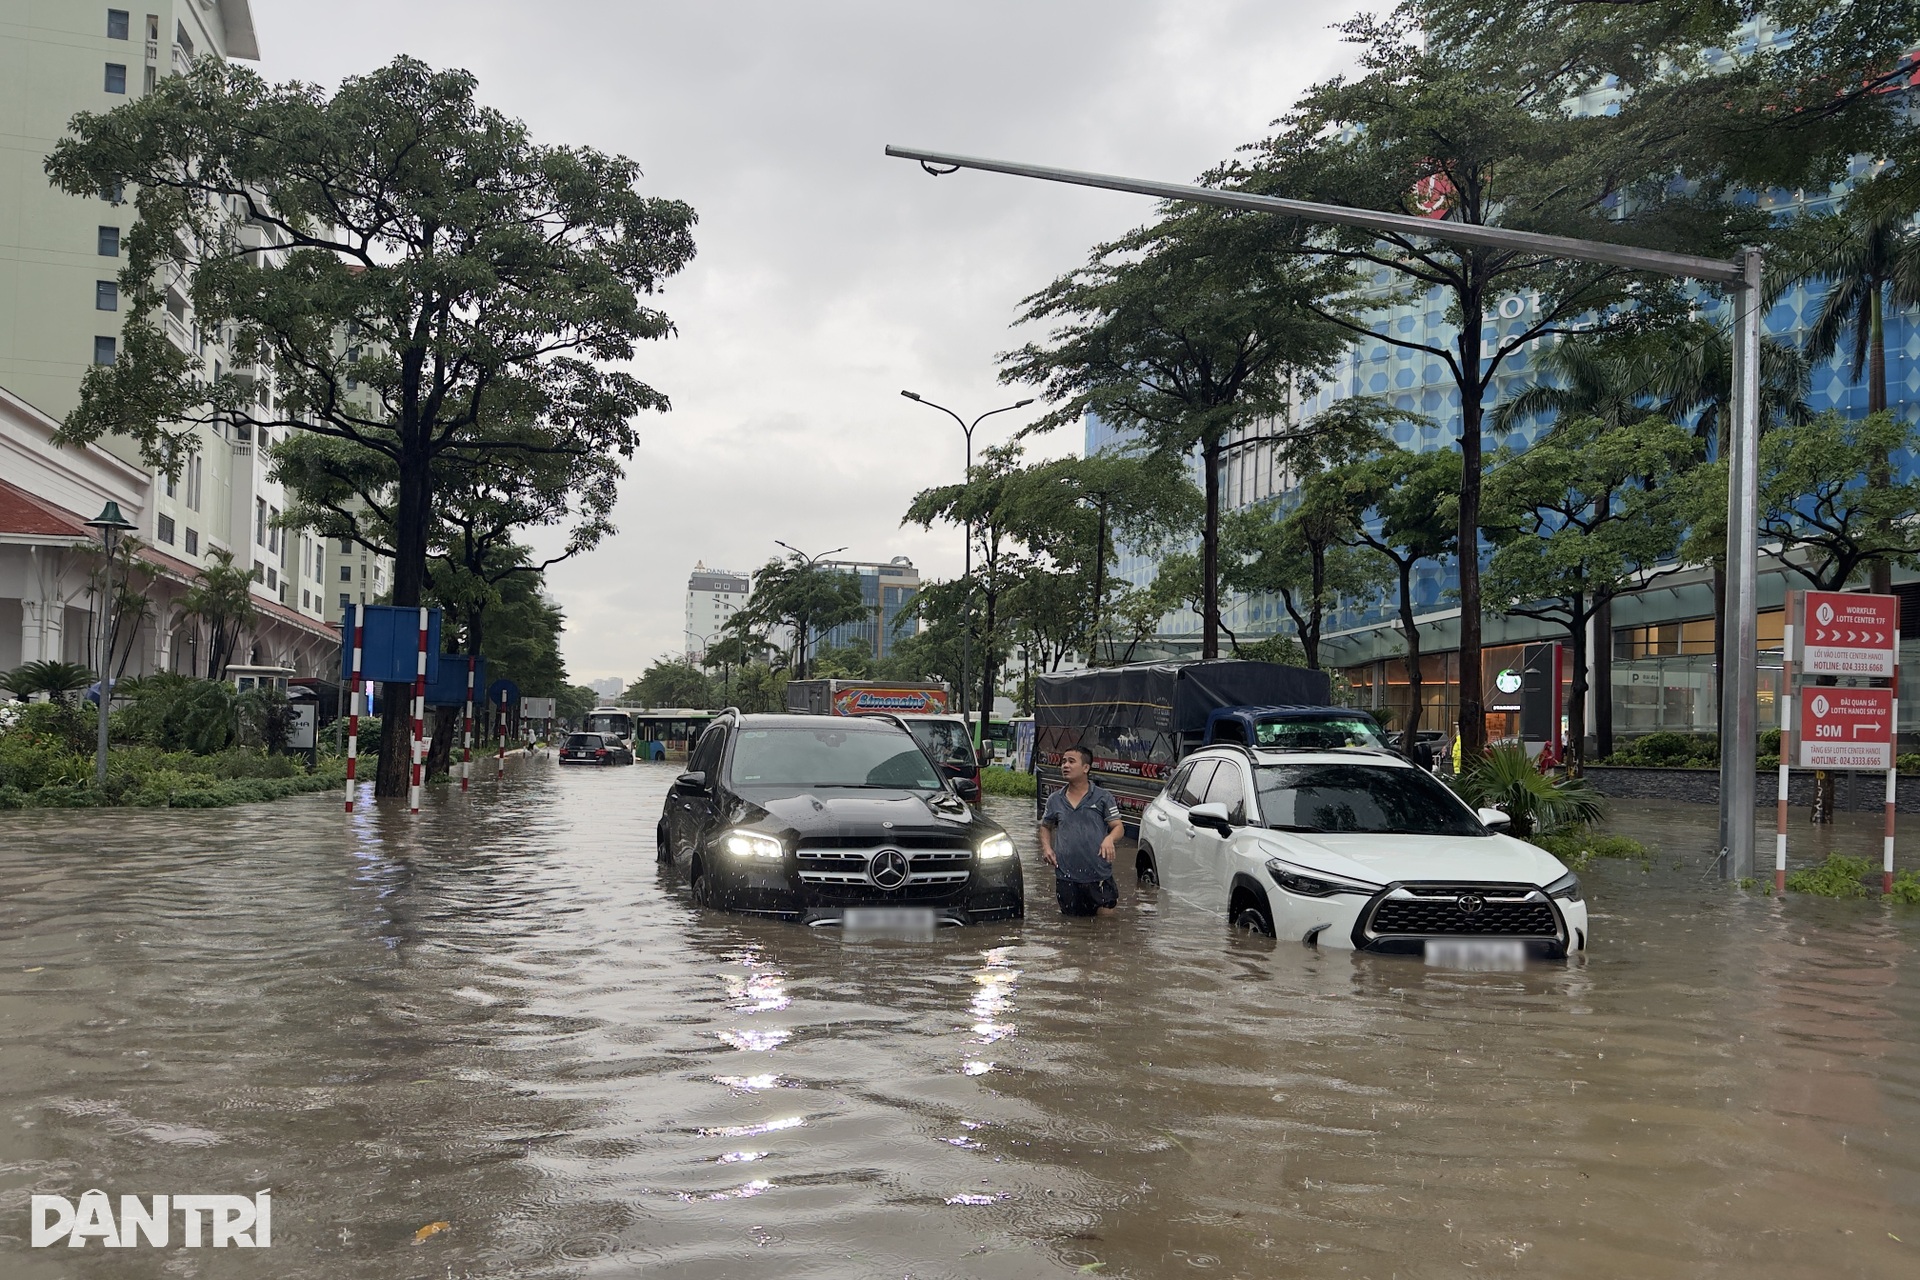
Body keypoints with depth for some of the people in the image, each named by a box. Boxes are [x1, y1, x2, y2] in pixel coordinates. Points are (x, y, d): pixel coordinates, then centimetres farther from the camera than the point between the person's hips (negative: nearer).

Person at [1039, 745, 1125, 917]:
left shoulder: (1103, 797, 1)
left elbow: (1118, 827, -2)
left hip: (1099, 874, -3)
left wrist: (1110, 838, -24)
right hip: (1066, 876, 3)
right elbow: (1046, 826, 24)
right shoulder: (1055, 800, 10)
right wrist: (1046, 847, 5)